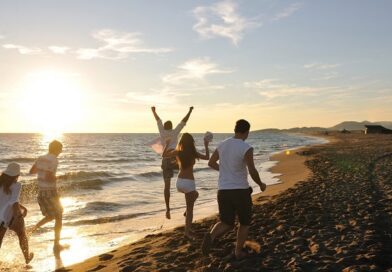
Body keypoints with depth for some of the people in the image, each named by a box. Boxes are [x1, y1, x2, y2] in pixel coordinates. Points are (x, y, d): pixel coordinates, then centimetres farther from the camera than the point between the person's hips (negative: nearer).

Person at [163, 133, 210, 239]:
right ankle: (187, 232, 4)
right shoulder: (193, 153, -11)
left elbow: (164, 155, 15)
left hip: (179, 182, 5)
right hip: (189, 182, -5)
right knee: (190, 209, 6)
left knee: (195, 194, 34)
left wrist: (167, 145, 25)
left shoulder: (177, 152, 0)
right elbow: (207, 157, -1)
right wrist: (206, 146, 7)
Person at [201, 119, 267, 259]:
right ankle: (238, 251, 24)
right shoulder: (246, 148, -14)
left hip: (223, 190, 4)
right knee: (244, 222, 20)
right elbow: (252, 172, -16)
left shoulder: (222, 144, 6)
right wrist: (261, 184, 4)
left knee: (226, 224, 12)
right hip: (240, 190, -4)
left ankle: (211, 236, -18)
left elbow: (211, 163, 17)